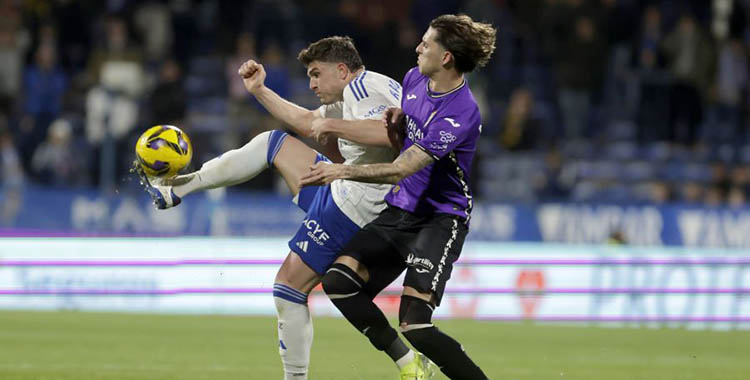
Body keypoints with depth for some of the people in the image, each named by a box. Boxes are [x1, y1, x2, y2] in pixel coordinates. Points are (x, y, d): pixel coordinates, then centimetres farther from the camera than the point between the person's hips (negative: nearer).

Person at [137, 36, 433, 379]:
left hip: (350, 207, -11)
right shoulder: (348, 98, 19)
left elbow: (391, 132, -34)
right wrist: (260, 91, 31)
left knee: (289, 287, -6)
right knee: (274, 143, 19)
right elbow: (307, 123, 35)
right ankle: (176, 188, 22)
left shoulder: (366, 87, -14)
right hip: (340, 192, 11)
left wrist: (333, 126, -26)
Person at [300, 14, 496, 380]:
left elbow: (400, 170, -26)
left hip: (440, 219, -9)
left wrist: (343, 170, -24)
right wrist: (396, 119, 5)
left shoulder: (460, 114, -23)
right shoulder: (414, 78, 4)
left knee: (414, 325, -22)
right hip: (400, 210, 9)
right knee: (339, 280, -8)